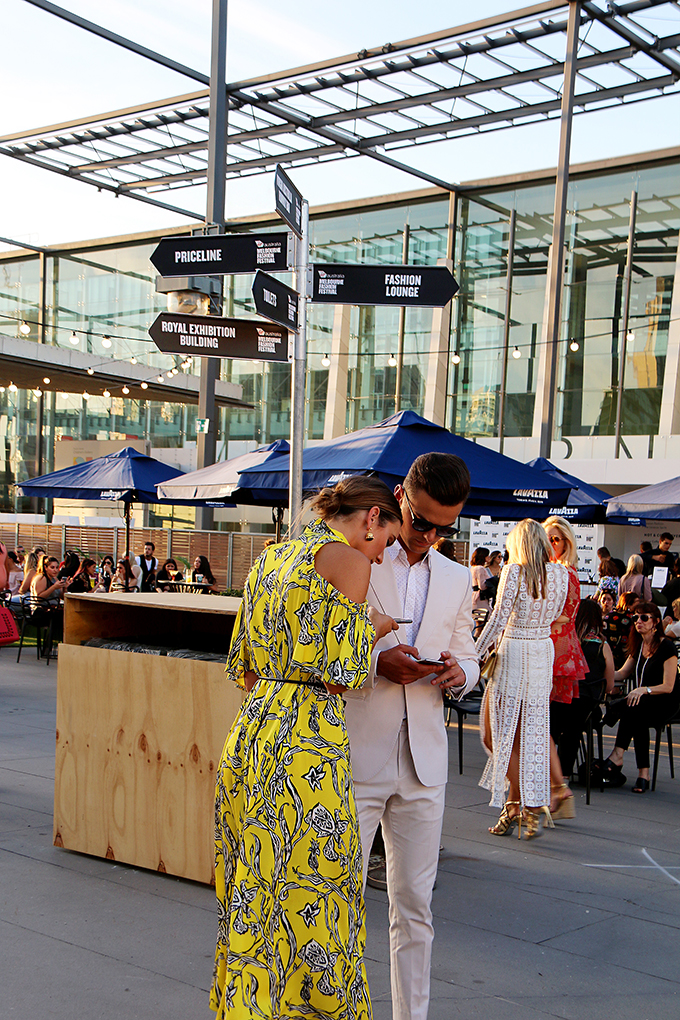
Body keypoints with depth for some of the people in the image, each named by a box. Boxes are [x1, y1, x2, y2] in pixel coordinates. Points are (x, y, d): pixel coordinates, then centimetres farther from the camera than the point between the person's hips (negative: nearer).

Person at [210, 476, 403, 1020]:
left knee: (253, 891, 16)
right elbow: (342, 670, -14)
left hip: (251, 731, 8)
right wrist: (372, 626, 3)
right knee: (310, 883, 3)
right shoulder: (349, 559, -8)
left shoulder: (271, 558, 15)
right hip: (308, 738, -8)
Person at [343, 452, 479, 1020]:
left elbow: (469, 661, 19)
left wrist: (459, 672, -6)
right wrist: (376, 663, -19)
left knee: (414, 906, 11)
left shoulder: (457, 580, 12)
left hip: (423, 760, 4)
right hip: (352, 758, -4)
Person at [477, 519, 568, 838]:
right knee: (532, 731, 10)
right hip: (545, 650, 6)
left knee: (500, 730, 5)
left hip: (513, 652, -6)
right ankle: (532, 806, 12)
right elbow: (555, 615, 13)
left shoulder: (515, 571, -12)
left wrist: (476, 654, -8)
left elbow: (499, 618, -14)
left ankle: (516, 805, 3)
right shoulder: (560, 573, 3)